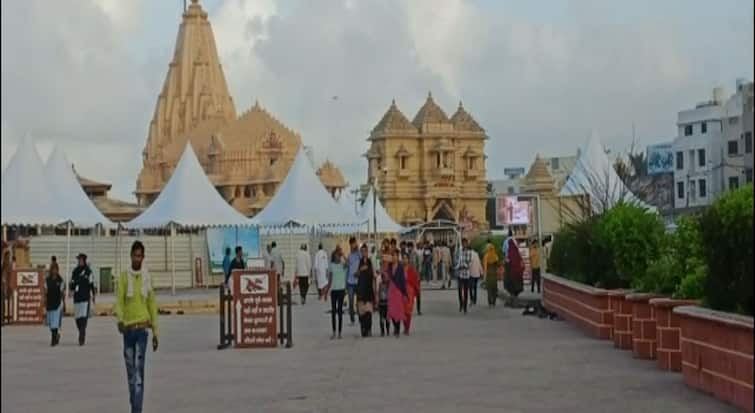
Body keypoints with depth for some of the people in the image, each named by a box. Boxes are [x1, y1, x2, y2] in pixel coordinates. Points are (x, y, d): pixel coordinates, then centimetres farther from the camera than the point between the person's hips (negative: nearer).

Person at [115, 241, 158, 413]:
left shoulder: (148, 278, 5)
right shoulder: (123, 277, 2)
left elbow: (152, 305, 10)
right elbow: (119, 301, -8)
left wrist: (155, 332, 9)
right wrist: (120, 320, -28)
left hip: (142, 328, -1)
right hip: (128, 329, 1)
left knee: (139, 371, -9)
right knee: (130, 371, 9)